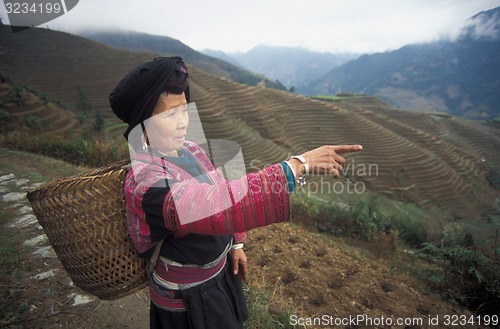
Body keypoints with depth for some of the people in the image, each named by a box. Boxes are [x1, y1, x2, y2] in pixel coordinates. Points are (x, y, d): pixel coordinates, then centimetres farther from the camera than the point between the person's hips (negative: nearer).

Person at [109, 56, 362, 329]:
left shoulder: (191, 151, -7)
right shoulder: (144, 182, -32)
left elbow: (220, 197, 5)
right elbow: (218, 204, -45)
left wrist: (236, 243, 6)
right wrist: (300, 165, -44)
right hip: (187, 299, -6)